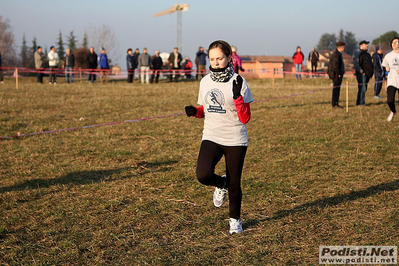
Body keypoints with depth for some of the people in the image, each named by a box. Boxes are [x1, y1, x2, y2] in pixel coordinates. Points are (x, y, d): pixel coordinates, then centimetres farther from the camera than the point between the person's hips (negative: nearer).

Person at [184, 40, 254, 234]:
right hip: (211, 137, 3)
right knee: (203, 175, -20)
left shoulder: (238, 82, -9)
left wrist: (237, 96, -26)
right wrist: (194, 112, -4)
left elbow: (245, 118, -12)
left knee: (234, 184, 5)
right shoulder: (205, 82, 5)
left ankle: (235, 219, 31)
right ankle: (221, 184, 16)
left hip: (235, 140, -3)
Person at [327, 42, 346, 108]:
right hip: (336, 75, -11)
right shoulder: (336, 54, -17)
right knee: (336, 89, -8)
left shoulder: (338, 54, 17)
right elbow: (335, 65, -24)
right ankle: (334, 104, -7)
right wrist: (338, 74, -18)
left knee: (337, 90, 12)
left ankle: (335, 103, 16)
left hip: (339, 74, 11)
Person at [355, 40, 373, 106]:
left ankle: (359, 102, 17)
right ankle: (361, 103, -7)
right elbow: (356, 64, -20)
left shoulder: (368, 55, 18)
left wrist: (371, 73, 19)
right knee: (362, 89, -10)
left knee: (364, 89, 12)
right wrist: (362, 72, -19)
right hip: (362, 75, -10)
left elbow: (370, 65, 27)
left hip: (367, 75, 10)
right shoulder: (360, 55, -12)